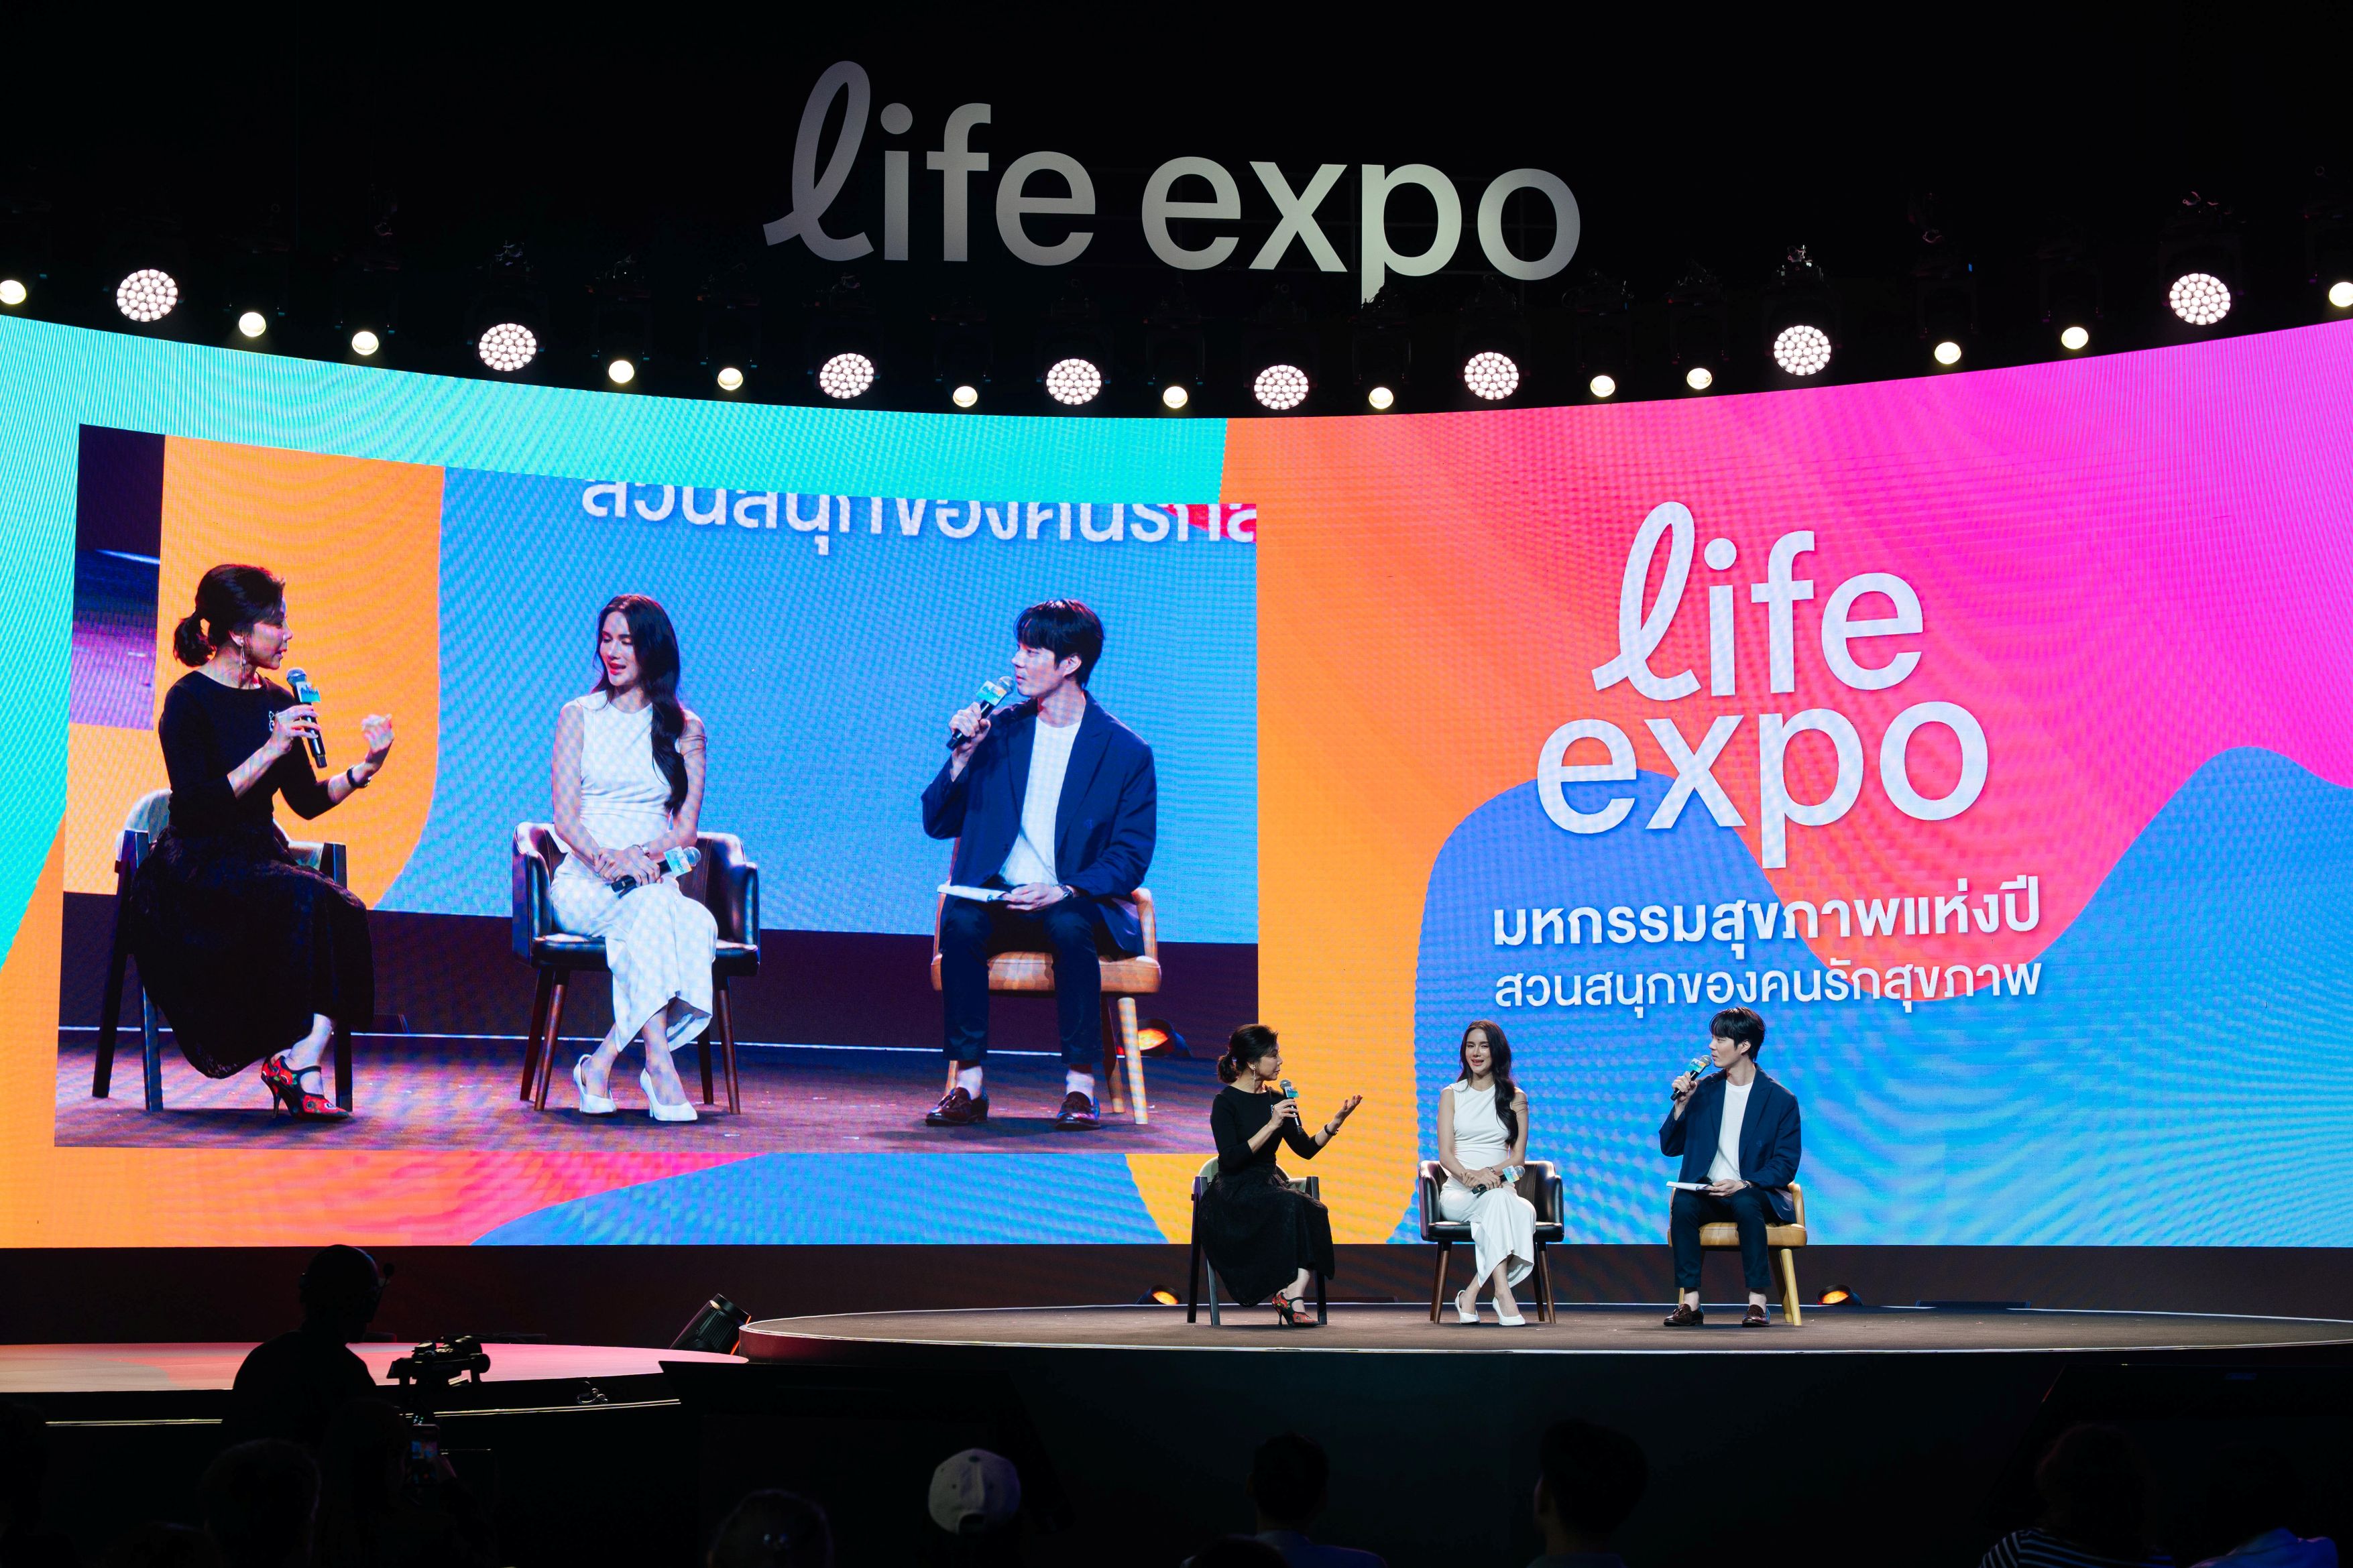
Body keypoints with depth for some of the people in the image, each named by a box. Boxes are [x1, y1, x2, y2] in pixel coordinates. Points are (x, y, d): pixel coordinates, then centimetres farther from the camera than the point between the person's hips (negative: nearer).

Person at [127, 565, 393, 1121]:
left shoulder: (277, 701, 13)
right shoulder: (189, 701, -8)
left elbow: (307, 800, 15)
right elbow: (199, 806, -19)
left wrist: (367, 767, 0)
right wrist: (271, 751, -24)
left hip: (261, 856, 6)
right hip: (198, 867, -6)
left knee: (345, 914, -26)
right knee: (304, 898, -33)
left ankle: (299, 1064, -29)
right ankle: (293, 1065, -24)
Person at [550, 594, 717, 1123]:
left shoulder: (686, 730, 12)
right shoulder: (578, 716, 10)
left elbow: (685, 830, 5)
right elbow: (566, 819, 0)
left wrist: (641, 856, -17)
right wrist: (608, 858, -21)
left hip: (654, 878, 1)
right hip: (584, 885, -1)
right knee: (652, 906, -36)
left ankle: (602, 1063, -33)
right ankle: (659, 1065, -45)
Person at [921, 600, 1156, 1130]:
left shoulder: (1126, 752, -1)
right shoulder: (998, 729, 9)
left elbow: (1130, 859, -4)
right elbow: (937, 824, 10)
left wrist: (1065, 892, -21)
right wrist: (963, 756, -7)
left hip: (1080, 906, -2)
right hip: (998, 900, 3)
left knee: (1070, 928, -37)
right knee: (960, 921, -31)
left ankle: (1080, 1087, -29)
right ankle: (969, 1084, -27)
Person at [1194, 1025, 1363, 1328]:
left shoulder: (1276, 1100, 13)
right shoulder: (1226, 1102, -7)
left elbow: (1306, 1149, 12)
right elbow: (1231, 1159, -18)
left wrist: (1336, 1121, -2)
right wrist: (1271, 1125, -22)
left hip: (1269, 1187, 6)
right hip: (1233, 1195, -5)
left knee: (1313, 1211, -28)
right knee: (1291, 1205, -34)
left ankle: (1293, 1297, -39)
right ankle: (1290, 1297, -26)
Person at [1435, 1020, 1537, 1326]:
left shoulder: (1515, 1098, 14)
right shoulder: (1452, 1095, 13)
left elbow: (1518, 1157, 6)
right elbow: (1446, 1154, 3)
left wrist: (1491, 1172, -16)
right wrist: (1470, 1176, -20)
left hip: (1501, 1189, 1)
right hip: (1458, 1194, -1)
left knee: (1525, 1210, -37)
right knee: (1497, 1199, -37)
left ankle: (1470, 1295, -35)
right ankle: (1503, 1293, -47)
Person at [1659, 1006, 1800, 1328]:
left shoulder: (1781, 1100, -1)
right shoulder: (1703, 1089, 10)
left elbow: (1786, 1165, -5)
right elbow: (1669, 1147, 11)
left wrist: (1744, 1185, -21)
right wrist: (1681, 1105, -5)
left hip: (1755, 1193, -3)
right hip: (1707, 1191, 3)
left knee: (1745, 1204, -37)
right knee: (1683, 1204, -31)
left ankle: (1757, 1302, -32)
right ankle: (1690, 1303, -32)